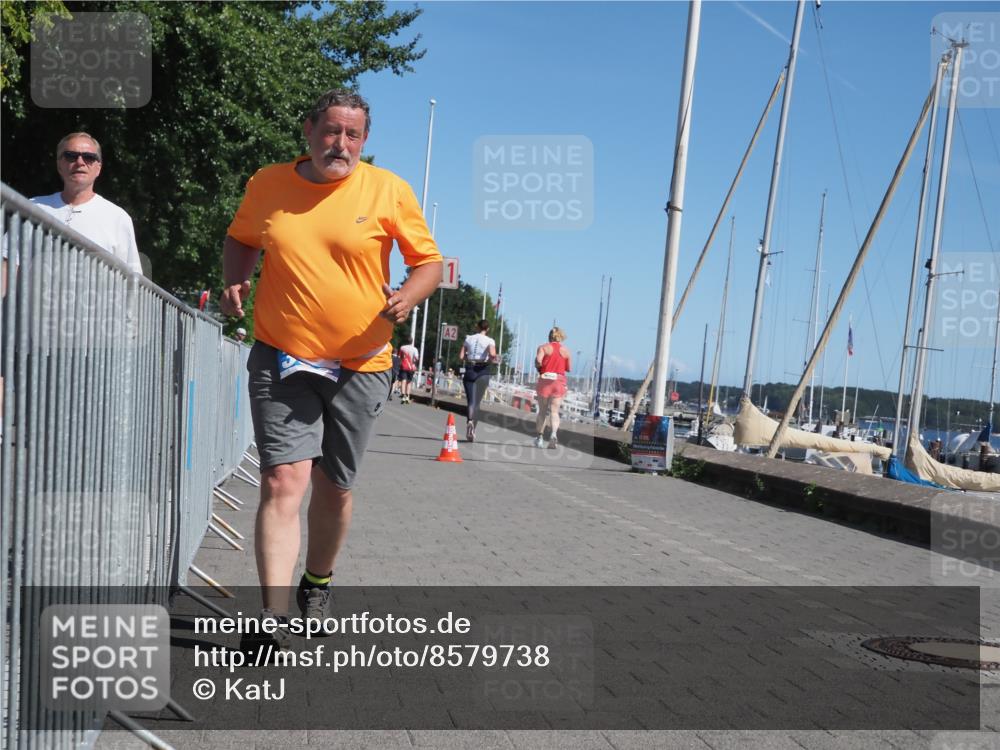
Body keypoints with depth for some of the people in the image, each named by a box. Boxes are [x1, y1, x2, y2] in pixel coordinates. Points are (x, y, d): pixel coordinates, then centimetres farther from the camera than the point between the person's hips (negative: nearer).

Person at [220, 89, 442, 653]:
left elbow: (429, 260, 4)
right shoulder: (267, 185, 3)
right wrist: (235, 282, 1)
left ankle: (318, 581, 39)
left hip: (360, 365, 0)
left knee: (335, 489, 13)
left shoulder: (388, 190, -2)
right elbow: (240, 241, 21)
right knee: (283, 482, -14)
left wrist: (409, 296, -17)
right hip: (281, 359, 0)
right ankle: (274, 619, -13)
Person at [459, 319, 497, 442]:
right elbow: (492, 354, -20)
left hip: (469, 370, 2)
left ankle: (469, 422, -11)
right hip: (482, 372, -2)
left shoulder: (468, 338, 6)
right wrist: (491, 360, 0)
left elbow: (461, 356, 0)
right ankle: (471, 421, -21)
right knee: (476, 401, 2)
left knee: (470, 400, 6)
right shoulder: (490, 341, -2)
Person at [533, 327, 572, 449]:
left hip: (545, 380, 0)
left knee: (542, 411, 11)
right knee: (554, 411, -3)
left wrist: (539, 368, 5)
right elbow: (569, 369, 8)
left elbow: (538, 360, -15)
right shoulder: (566, 351, 6)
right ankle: (554, 433, -25)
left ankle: (539, 437, 14)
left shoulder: (543, 347, 1)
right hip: (560, 381, 1)